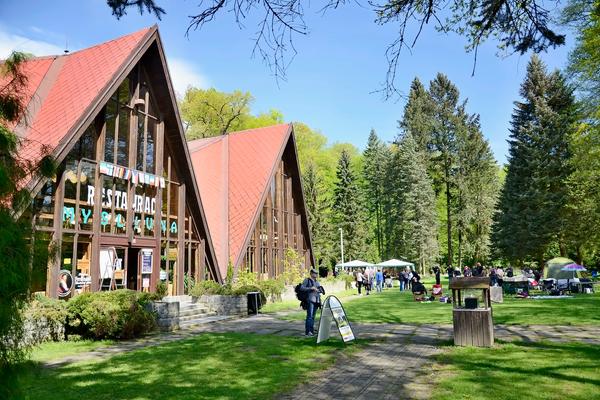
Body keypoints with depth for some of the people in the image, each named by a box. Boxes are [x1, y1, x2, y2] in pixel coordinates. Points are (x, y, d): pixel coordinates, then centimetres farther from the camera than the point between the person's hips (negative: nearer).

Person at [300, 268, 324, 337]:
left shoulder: (317, 282, 19)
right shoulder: (307, 280, 0)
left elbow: (322, 290, 19)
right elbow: (301, 288, -10)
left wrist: (318, 290, -4)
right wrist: (310, 288, -18)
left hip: (316, 300, 7)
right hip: (310, 300, -7)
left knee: (313, 316, 9)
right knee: (309, 316, -12)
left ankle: (311, 330, 14)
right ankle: (307, 331, -10)